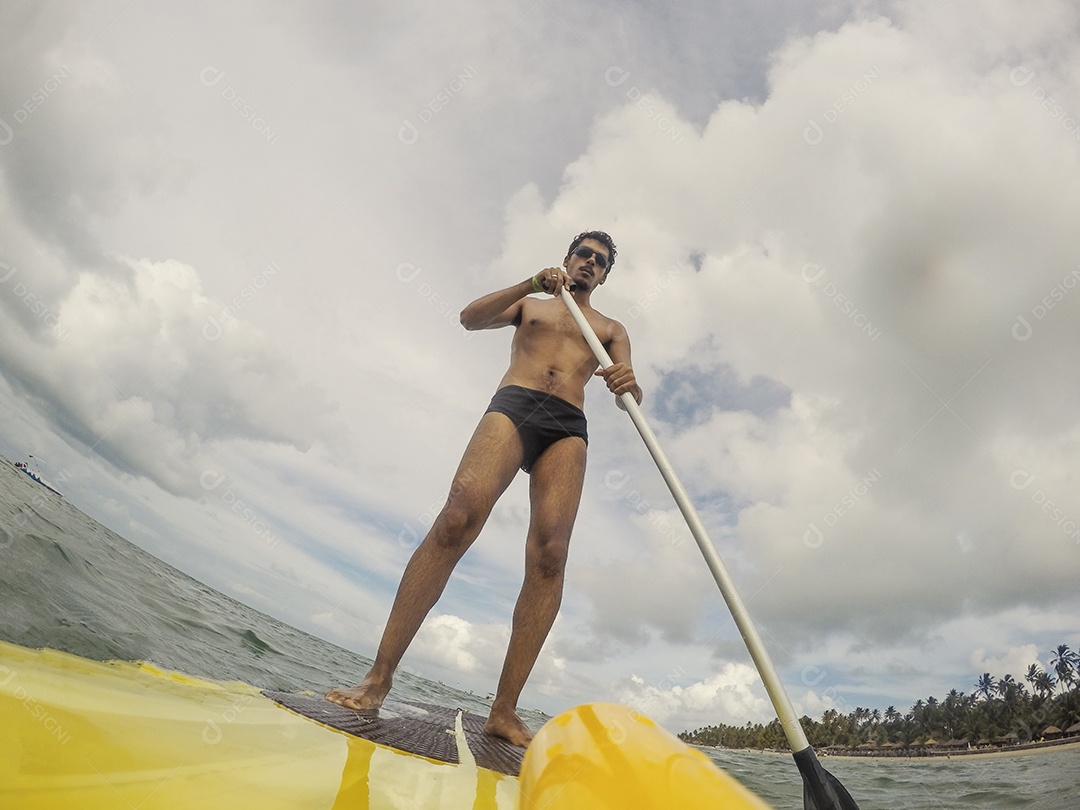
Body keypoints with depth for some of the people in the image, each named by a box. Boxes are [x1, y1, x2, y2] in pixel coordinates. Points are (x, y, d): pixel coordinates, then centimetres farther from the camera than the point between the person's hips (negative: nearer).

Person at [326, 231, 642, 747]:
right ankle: (379, 677, -23)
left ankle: (504, 713, -19)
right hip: (513, 404, -1)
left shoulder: (611, 330, 29)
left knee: (550, 553, -20)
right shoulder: (529, 304, 29)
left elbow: (630, 396, 11)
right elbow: (470, 318, 10)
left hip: (568, 428, 2)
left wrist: (628, 385, -15)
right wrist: (532, 285, -4)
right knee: (458, 517, -25)